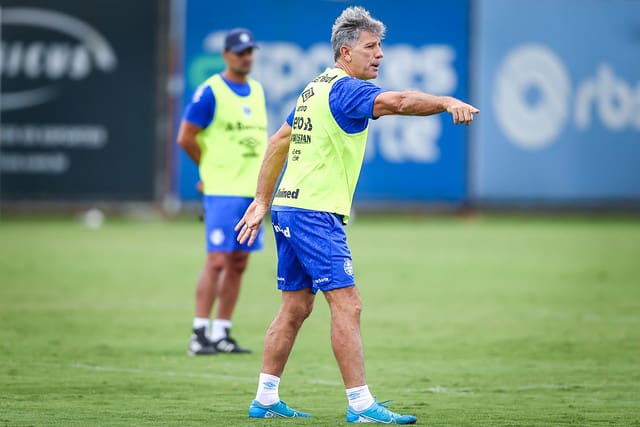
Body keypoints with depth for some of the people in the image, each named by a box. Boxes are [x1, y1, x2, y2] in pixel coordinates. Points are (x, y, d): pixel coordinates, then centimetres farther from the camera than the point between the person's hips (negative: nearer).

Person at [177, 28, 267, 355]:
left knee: (238, 263, 6)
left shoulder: (257, 90, 14)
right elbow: (185, 138, -6)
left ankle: (221, 333, 11)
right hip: (223, 192, -7)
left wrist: (262, 181, 13)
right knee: (217, 261, -11)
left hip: (252, 190, 7)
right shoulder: (210, 92, -8)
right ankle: (199, 334, -8)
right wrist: (212, 169, 5)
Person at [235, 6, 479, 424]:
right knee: (347, 305, -11)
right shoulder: (346, 88, -12)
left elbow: (278, 142, 23)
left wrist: (262, 202, 26)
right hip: (315, 213, -10)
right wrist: (448, 102, -44)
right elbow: (393, 101, -32)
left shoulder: (315, 89, 18)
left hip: (288, 207, 10)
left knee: (296, 307, 14)